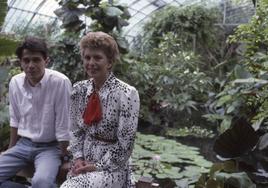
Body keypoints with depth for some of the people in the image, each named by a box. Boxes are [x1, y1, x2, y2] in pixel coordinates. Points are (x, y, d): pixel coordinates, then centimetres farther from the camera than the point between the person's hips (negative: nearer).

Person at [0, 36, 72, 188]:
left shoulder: (60, 82, -21)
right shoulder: (15, 82, -2)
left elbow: (63, 127, -16)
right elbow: (15, 120, 11)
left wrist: (64, 159, -10)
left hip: (50, 147, -6)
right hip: (23, 144, 6)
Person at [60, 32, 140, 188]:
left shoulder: (126, 94, -16)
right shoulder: (79, 89, 1)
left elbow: (125, 144, -14)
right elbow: (76, 130, 9)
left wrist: (98, 167, -13)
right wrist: (78, 157, -4)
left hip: (112, 167, -5)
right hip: (84, 163, 5)